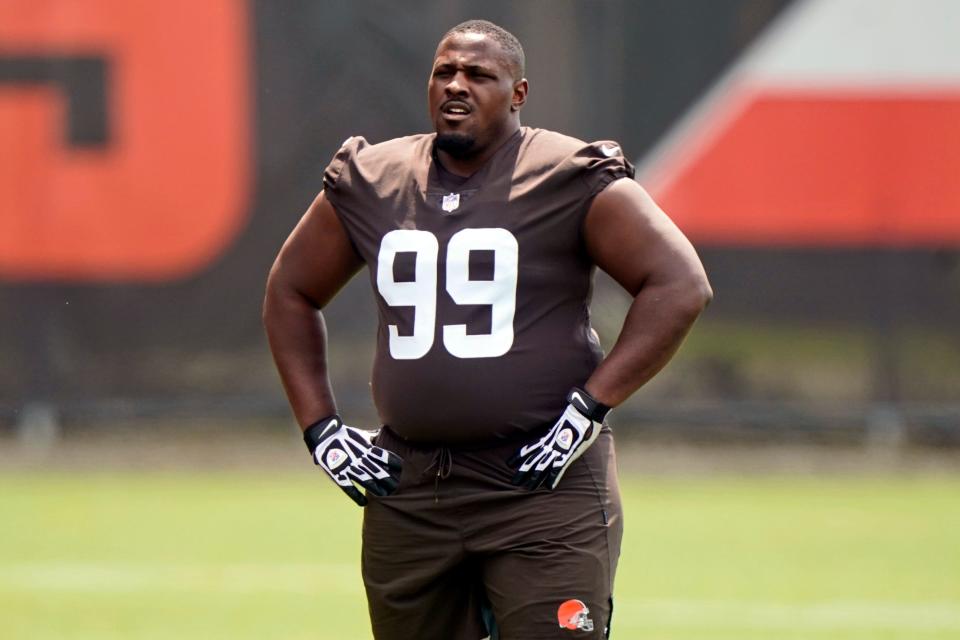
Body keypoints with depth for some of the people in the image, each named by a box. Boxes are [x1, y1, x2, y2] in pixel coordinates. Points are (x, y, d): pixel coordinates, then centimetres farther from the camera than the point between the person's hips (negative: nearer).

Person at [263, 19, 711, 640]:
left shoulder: (571, 181, -5)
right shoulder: (369, 184, 9)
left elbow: (680, 285, -8)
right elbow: (291, 292, 22)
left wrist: (589, 408, -13)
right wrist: (320, 428, 11)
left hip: (543, 483, -5)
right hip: (408, 489, 5)